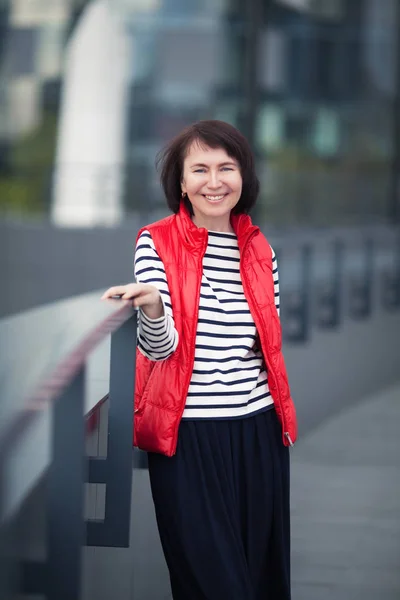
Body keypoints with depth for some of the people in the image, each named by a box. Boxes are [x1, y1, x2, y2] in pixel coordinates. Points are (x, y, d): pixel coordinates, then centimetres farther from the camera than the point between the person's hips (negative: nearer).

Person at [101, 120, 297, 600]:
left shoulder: (260, 250, 8)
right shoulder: (156, 243, -3)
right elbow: (161, 346, -11)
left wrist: (283, 419, 15)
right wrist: (152, 309, -32)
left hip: (258, 430, 4)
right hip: (187, 433, -4)